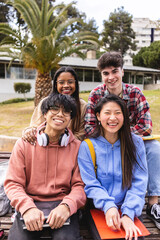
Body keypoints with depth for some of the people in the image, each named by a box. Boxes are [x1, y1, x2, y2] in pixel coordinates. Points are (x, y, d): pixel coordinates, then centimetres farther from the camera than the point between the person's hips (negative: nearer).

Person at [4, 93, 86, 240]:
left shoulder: (77, 147, 3)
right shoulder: (24, 144, 4)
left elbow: (80, 185, 0)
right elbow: (13, 183, 0)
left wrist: (66, 206, -20)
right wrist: (27, 208, -18)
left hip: (62, 204, 0)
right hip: (30, 204, 1)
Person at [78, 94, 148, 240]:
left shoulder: (136, 143, 2)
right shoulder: (87, 146, -2)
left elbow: (139, 183, -2)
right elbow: (90, 185, -5)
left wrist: (128, 214, -15)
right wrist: (108, 206, -22)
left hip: (128, 209, 1)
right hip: (99, 210, -1)